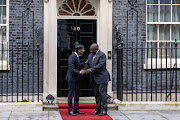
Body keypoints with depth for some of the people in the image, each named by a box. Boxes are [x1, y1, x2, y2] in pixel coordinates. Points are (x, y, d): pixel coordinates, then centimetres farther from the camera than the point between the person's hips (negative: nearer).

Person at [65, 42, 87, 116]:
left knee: (77, 94, 12)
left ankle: (76, 109, 21)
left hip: (76, 78, 9)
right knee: (71, 94, -3)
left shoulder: (76, 56, 8)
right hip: (71, 78, -9)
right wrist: (79, 72, -32)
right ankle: (70, 110, 4)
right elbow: (72, 69, -26)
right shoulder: (72, 57, -21)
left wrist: (85, 63, 17)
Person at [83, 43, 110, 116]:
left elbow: (100, 65, -22)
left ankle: (104, 110, -2)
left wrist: (91, 70, -25)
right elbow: (87, 65, 13)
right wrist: (83, 71, -5)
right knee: (96, 94, 9)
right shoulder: (90, 55, 13)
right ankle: (98, 110, 15)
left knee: (102, 93, -7)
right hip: (94, 79, 8)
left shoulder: (102, 55, -11)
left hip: (102, 78, -8)